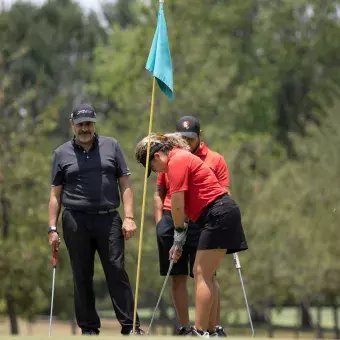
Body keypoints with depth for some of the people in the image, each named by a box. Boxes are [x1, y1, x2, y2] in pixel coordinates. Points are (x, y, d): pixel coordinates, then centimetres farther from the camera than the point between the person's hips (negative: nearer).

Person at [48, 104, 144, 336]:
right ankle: (89, 328, 10)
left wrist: (129, 217, -3)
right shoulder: (62, 153, 9)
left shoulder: (111, 146, 9)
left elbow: (125, 184, 7)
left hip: (108, 219, 0)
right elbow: (55, 194, 10)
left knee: (117, 271, -6)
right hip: (76, 221, 1)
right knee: (82, 276, 3)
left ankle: (130, 325, -5)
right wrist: (52, 229, 4)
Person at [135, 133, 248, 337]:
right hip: (223, 214, 10)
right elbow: (183, 205, 17)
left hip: (218, 214, -10)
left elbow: (177, 204, -13)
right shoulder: (181, 158, 19)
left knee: (202, 274, -10)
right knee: (206, 275, 11)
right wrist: (179, 242, 13)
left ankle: (200, 332, -13)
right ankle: (210, 330, 11)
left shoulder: (177, 161, -10)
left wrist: (179, 236, 0)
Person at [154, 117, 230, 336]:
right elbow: (159, 194, 18)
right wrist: (159, 223, 8)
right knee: (178, 277, 5)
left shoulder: (215, 160, 6)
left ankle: (217, 327, -4)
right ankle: (184, 327, 12)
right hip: (171, 222, 3)